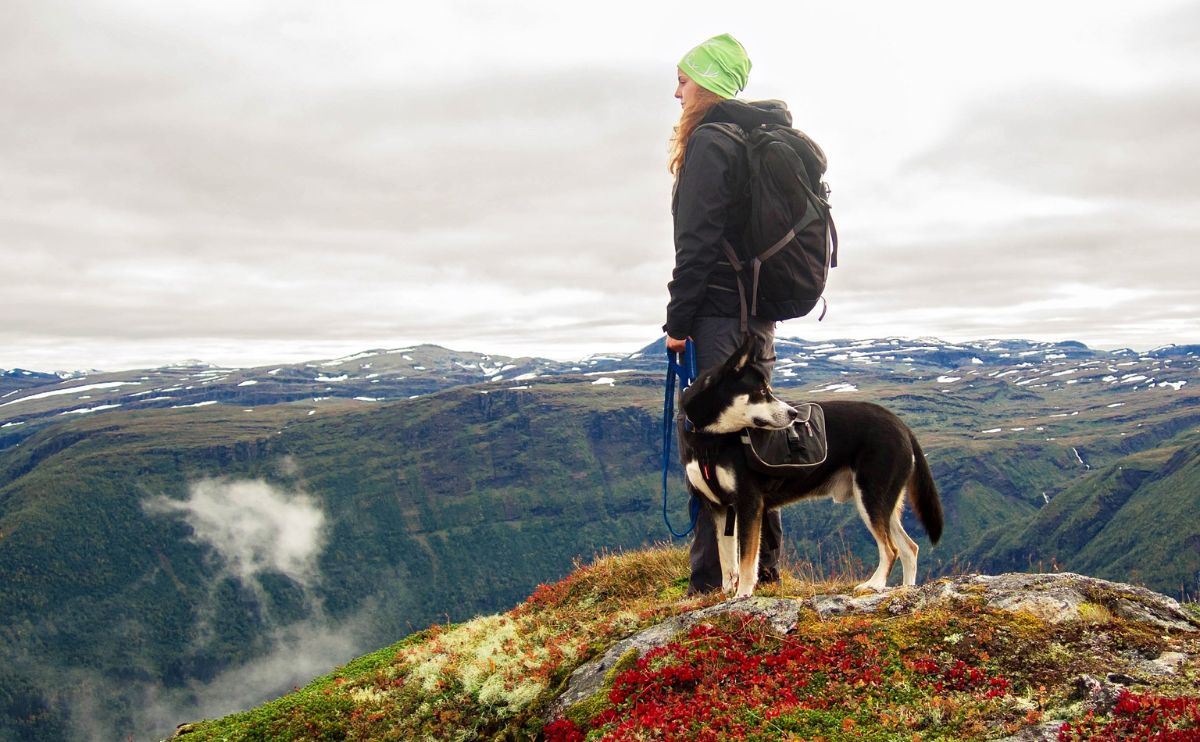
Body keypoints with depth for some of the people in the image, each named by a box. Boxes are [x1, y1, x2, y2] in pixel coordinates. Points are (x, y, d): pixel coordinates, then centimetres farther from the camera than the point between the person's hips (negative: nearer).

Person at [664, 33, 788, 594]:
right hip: (759, 310, 9)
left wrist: (678, 321, -14)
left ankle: (713, 580, -4)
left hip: (718, 312, -9)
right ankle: (764, 567, 21)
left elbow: (698, 240, -17)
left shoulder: (709, 143, -10)